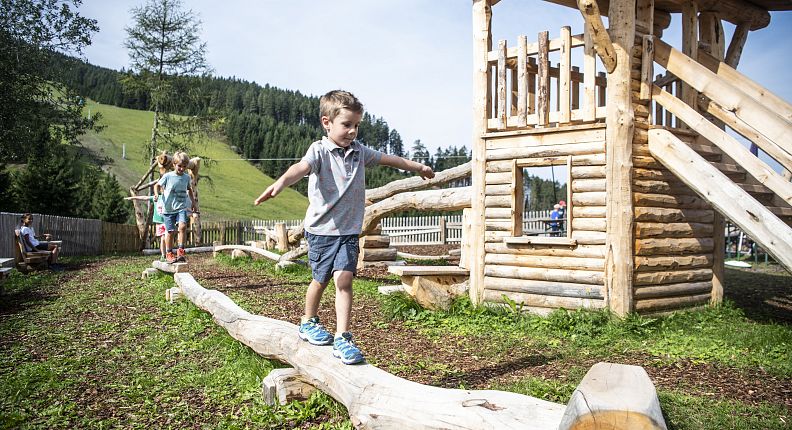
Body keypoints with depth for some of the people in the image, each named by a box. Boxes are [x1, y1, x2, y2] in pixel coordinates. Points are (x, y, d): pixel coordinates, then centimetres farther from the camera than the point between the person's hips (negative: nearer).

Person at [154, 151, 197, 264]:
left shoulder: (187, 177, 6)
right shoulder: (167, 176, -4)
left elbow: (189, 189, 25)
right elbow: (157, 185, 7)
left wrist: (193, 203, 26)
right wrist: (156, 194, -13)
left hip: (181, 208, 2)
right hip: (168, 209, -2)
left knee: (182, 226, -22)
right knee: (171, 231, 1)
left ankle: (180, 251, -14)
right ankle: (169, 254, 18)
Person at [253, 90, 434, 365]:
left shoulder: (358, 151, 8)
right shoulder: (320, 150, -11)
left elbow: (386, 159, 23)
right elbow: (302, 167, -32)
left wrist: (417, 167, 36)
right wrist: (281, 182, -54)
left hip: (349, 230, 4)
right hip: (321, 229, -3)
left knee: (344, 279, -9)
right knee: (321, 280, 11)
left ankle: (342, 339, -4)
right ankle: (308, 323, 37)